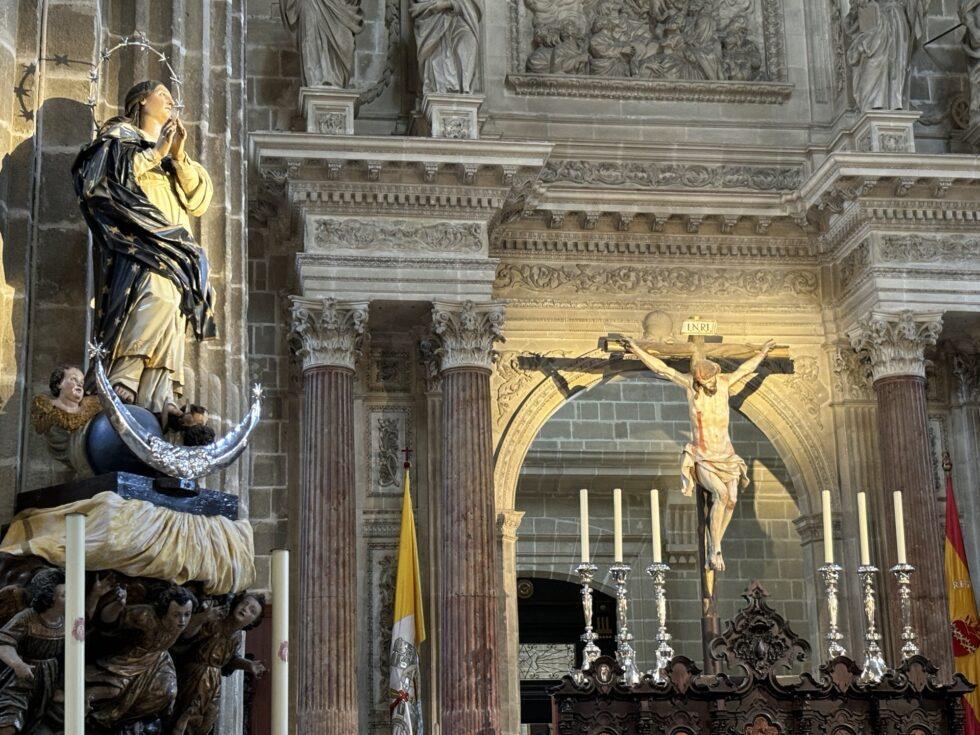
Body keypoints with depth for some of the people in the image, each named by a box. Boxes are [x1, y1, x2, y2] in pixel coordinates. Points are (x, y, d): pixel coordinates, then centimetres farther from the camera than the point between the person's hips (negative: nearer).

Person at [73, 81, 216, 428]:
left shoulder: (177, 153, 33)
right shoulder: (119, 135, 18)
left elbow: (199, 201, 18)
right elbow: (113, 172, -4)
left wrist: (179, 157, 5)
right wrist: (156, 153, 1)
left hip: (173, 246, 6)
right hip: (138, 237, -6)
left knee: (170, 308, -14)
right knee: (157, 294, -31)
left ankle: (158, 398, -25)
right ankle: (123, 379, -33)